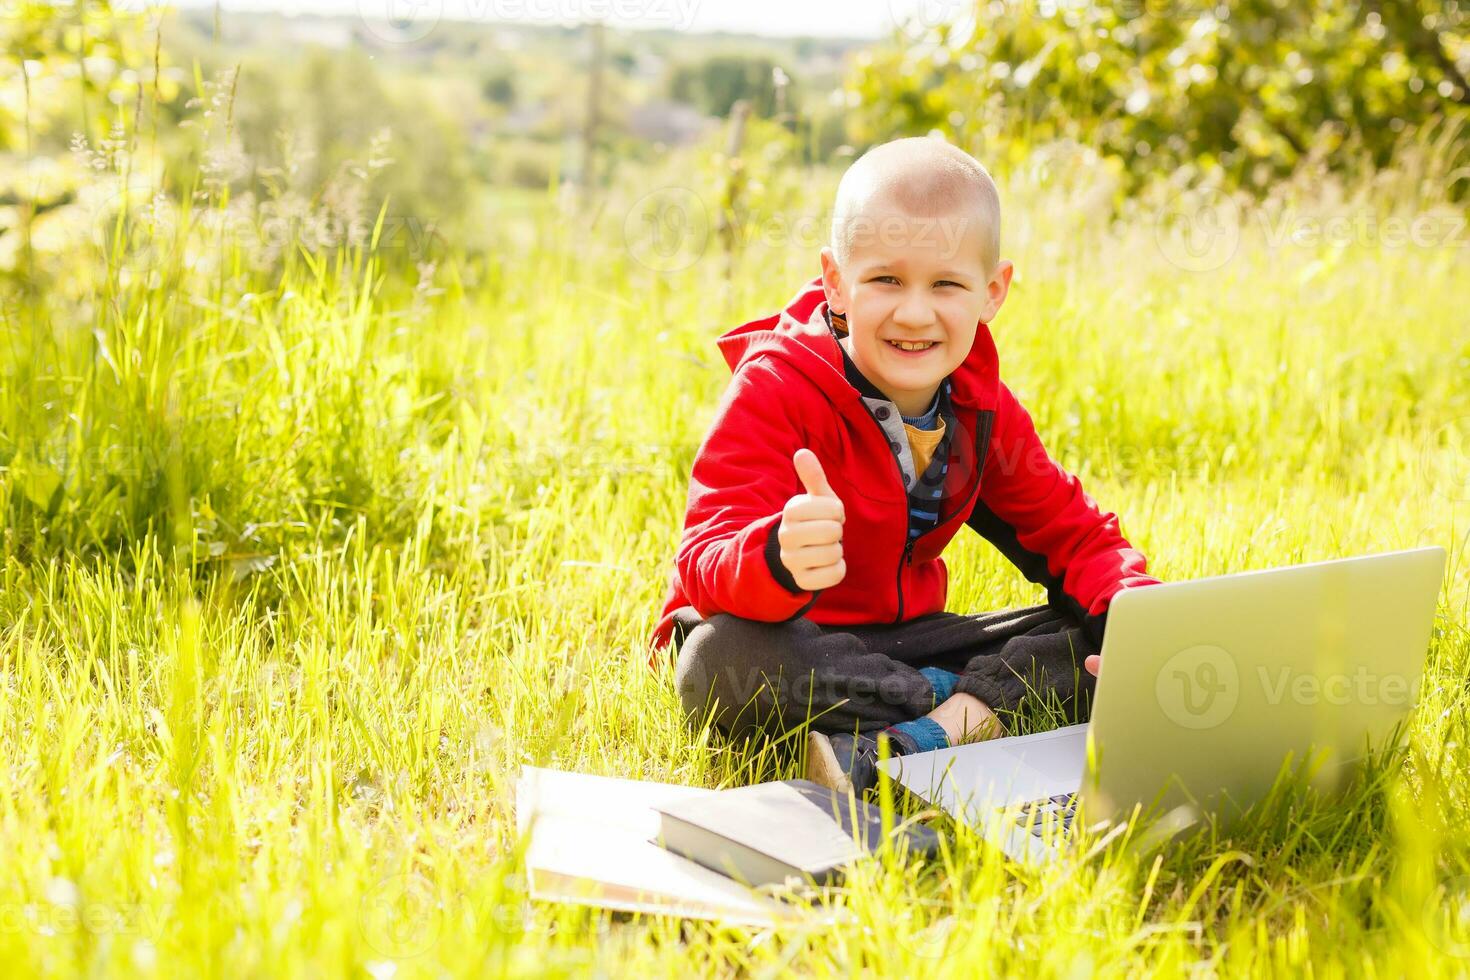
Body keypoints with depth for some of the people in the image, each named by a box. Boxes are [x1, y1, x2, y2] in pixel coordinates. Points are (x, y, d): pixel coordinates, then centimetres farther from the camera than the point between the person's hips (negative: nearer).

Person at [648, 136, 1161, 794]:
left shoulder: (980, 408, 0)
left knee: (1099, 642, -11)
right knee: (722, 660, -39)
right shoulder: (774, 390, -20)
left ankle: (882, 752, -28)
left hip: (901, 638, 6)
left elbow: (1072, 535, 6)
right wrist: (781, 561, -55)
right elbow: (707, 561, -30)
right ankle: (974, 705, -27)